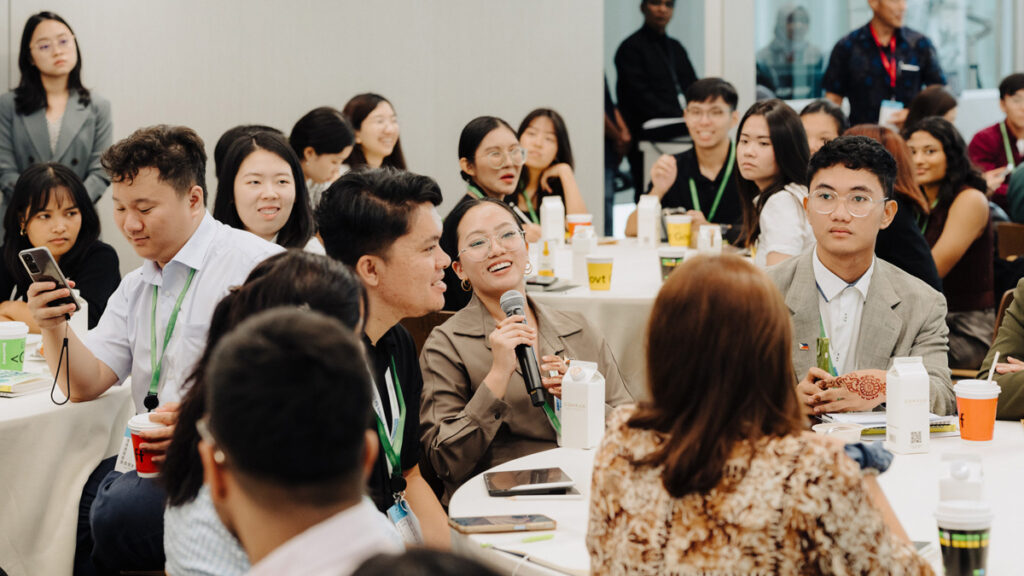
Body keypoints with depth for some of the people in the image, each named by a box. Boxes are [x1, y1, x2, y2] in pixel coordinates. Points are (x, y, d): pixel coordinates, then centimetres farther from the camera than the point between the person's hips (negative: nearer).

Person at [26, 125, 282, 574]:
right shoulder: (135, 288, 19)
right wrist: (54, 329, -5)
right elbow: (84, 385, 14)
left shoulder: (255, 264, -9)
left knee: (120, 510, -28)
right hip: (155, 458, 7)